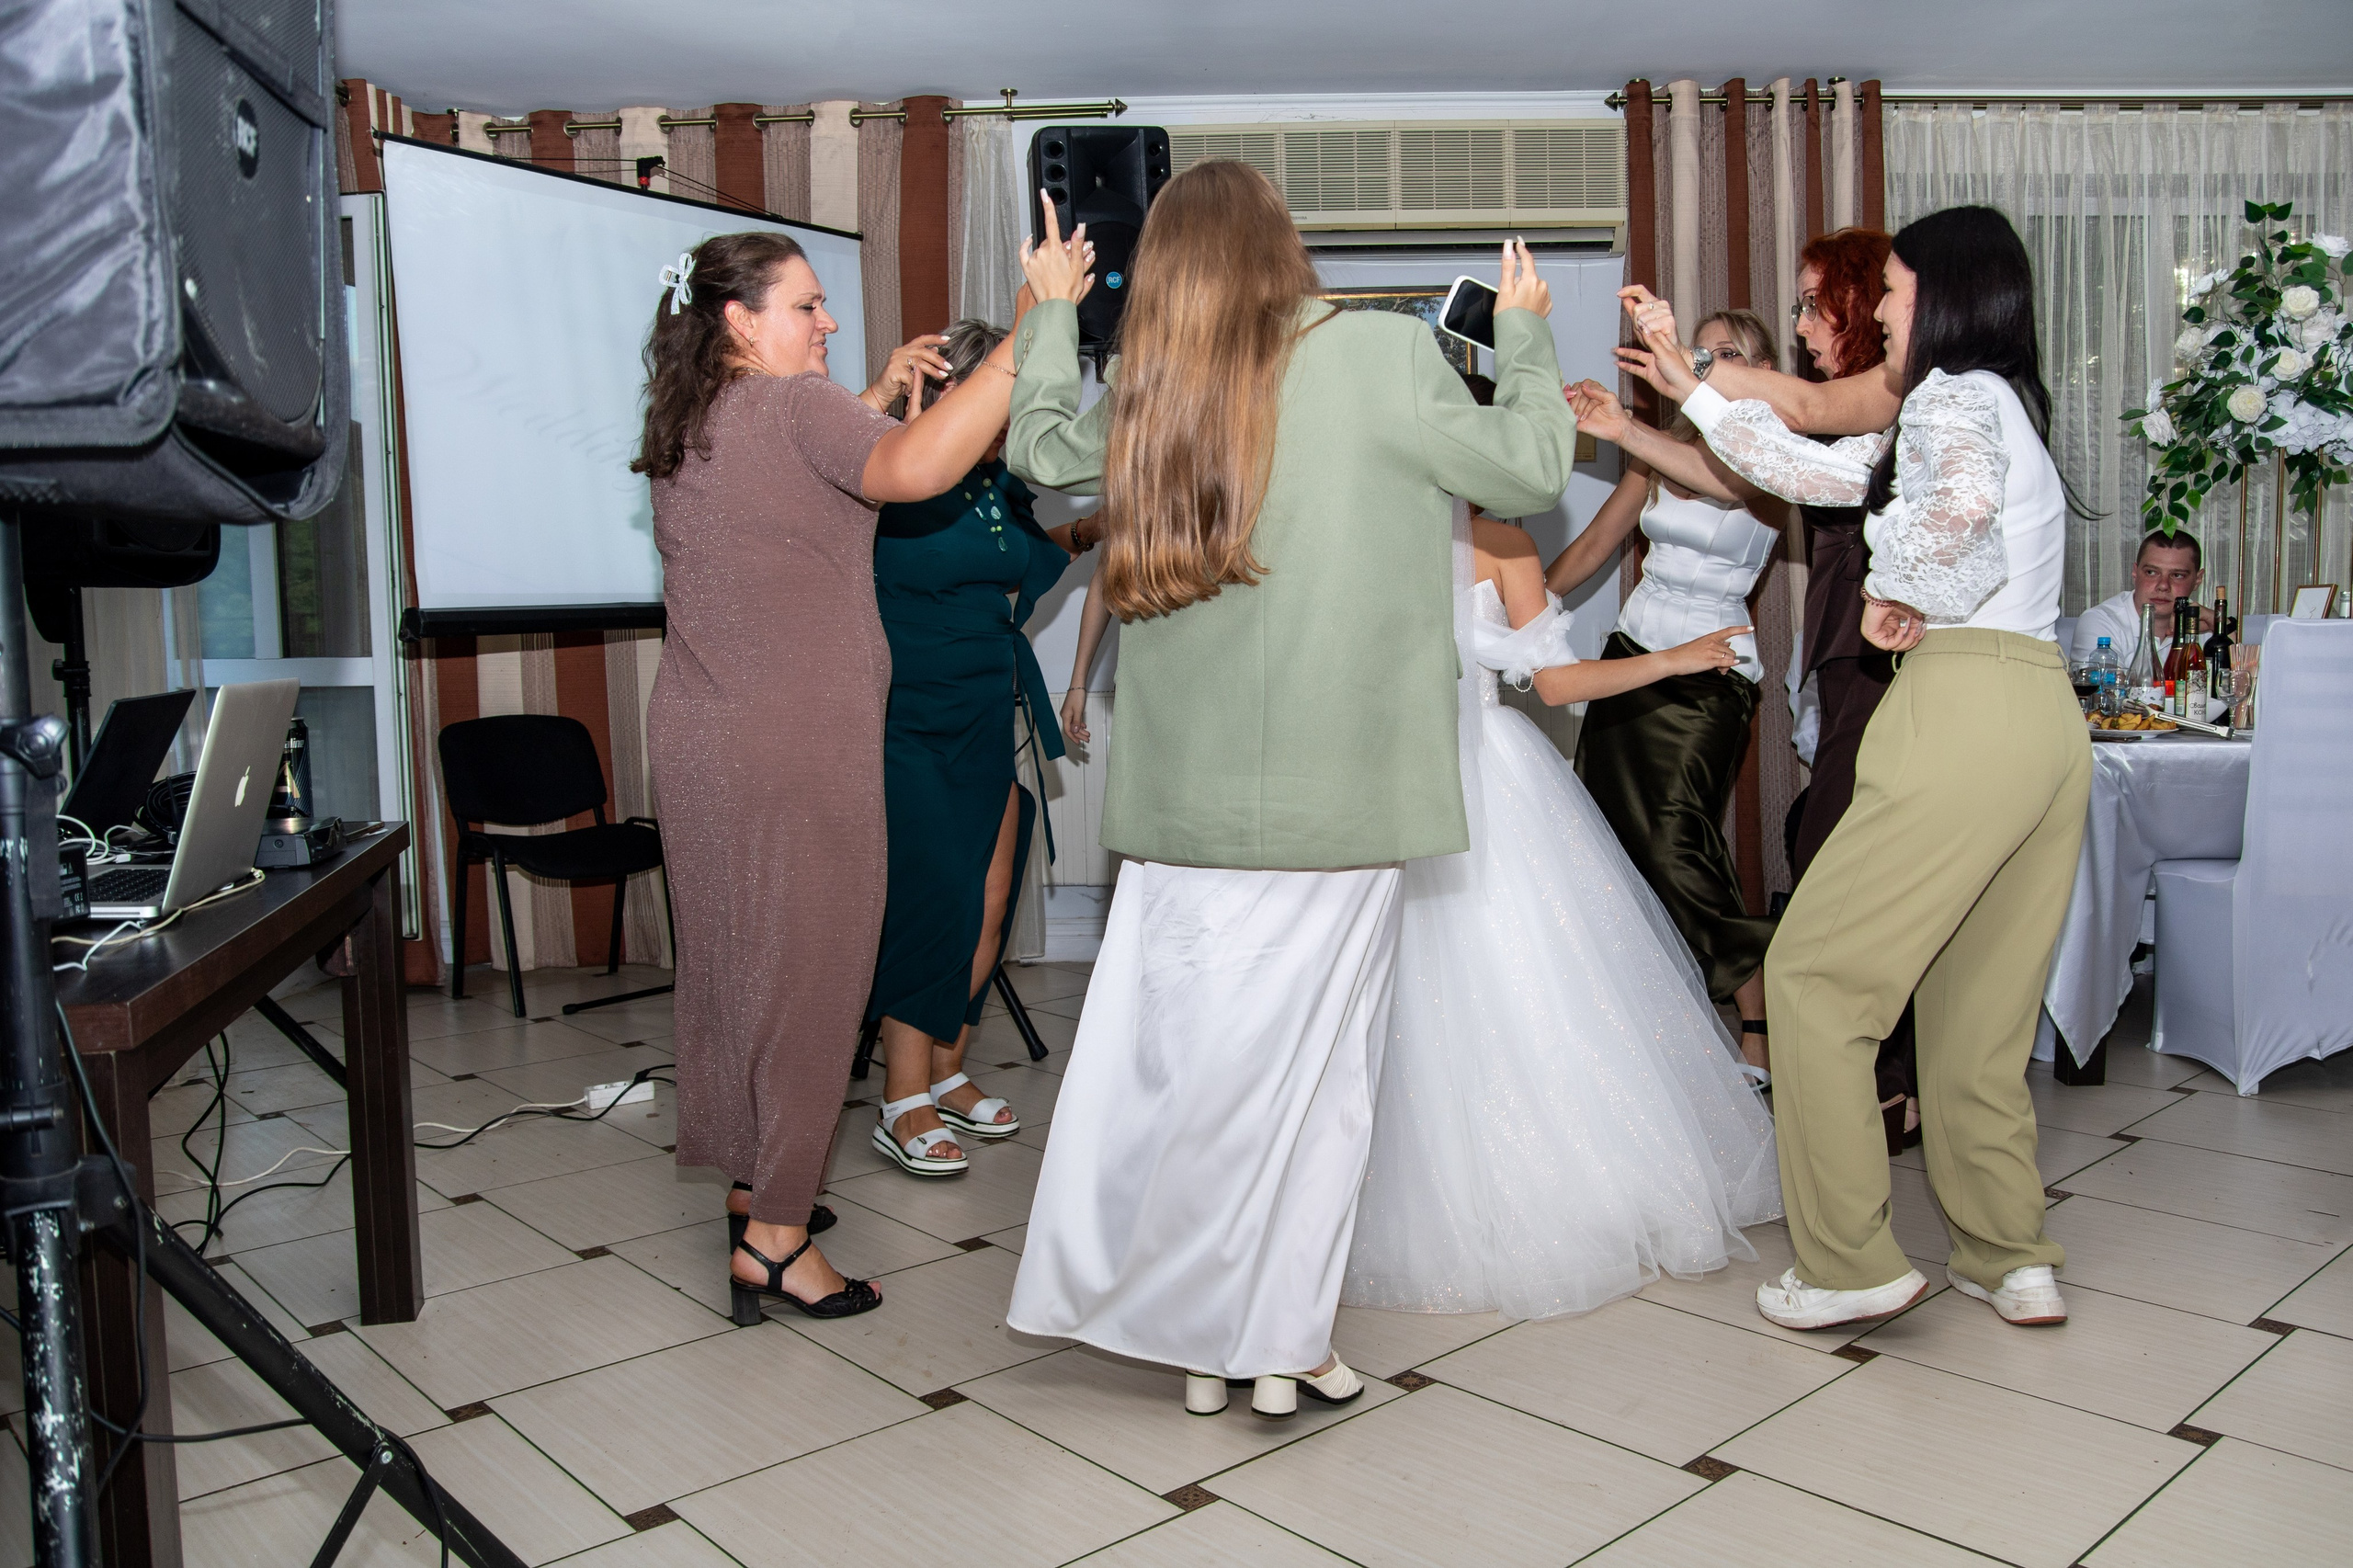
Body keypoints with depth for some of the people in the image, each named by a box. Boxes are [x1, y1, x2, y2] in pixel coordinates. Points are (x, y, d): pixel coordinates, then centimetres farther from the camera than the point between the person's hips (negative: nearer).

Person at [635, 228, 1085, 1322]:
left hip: (696, 737, 9)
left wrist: (879, 397, 21)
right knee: (806, 972, -1)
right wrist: (1027, 339, -29)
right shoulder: (793, 406, -13)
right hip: (793, 749, -9)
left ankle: (755, 1180, 31)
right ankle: (775, 1238, 6)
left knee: (730, 962, 16)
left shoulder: (684, 428, 13)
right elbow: (912, 471, -31)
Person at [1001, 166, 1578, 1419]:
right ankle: (1272, 1341, 17)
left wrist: (1050, 310, 38)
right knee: (1307, 1065, 6)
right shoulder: (1380, 353, -5)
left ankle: (1200, 1329, 24)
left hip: (1185, 801, 4)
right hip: (1335, 797, -3)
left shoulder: (1153, 394, 5)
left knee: (1185, 1056, 11)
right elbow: (1531, 471, 3)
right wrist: (1524, 335, 20)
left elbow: (1037, 444, 24)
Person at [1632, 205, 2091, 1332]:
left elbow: (1963, 504, -29)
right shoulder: (1996, 403, 25)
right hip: (2047, 718, 9)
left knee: (1815, 975, -2)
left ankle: (1848, 1266, 1)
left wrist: (1894, 588, -10)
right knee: (1980, 1006, 14)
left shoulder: (1955, 395, -4)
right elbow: (1814, 471, 29)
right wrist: (1688, 388, 33)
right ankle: (2010, 1260, 20)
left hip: (1964, 707, -9)